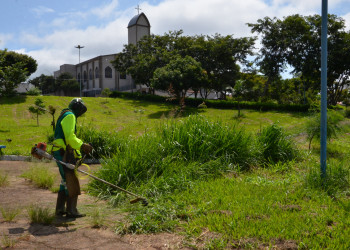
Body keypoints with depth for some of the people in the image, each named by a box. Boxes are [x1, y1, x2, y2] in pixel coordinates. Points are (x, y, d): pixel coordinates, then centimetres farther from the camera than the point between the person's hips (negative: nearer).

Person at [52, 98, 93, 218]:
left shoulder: (64, 115, 24)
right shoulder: (69, 115, -9)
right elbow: (70, 136, -20)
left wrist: (82, 145, 20)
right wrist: (82, 145, -17)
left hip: (61, 153, 10)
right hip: (65, 153, -10)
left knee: (65, 180, 15)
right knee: (71, 181, -7)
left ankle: (60, 209, 21)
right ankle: (71, 210, -5)